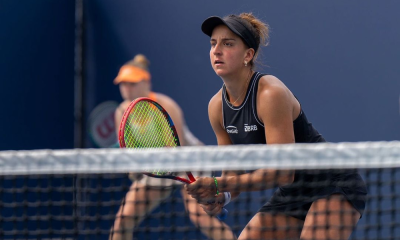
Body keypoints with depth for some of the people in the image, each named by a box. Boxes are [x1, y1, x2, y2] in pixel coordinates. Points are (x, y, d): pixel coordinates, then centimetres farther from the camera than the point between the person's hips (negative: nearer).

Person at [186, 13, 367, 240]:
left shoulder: (271, 94, -25)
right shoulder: (217, 106, -1)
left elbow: (282, 172, -28)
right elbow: (233, 172, 6)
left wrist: (218, 185, -30)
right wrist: (221, 196, -17)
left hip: (335, 186, -8)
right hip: (291, 194, 8)